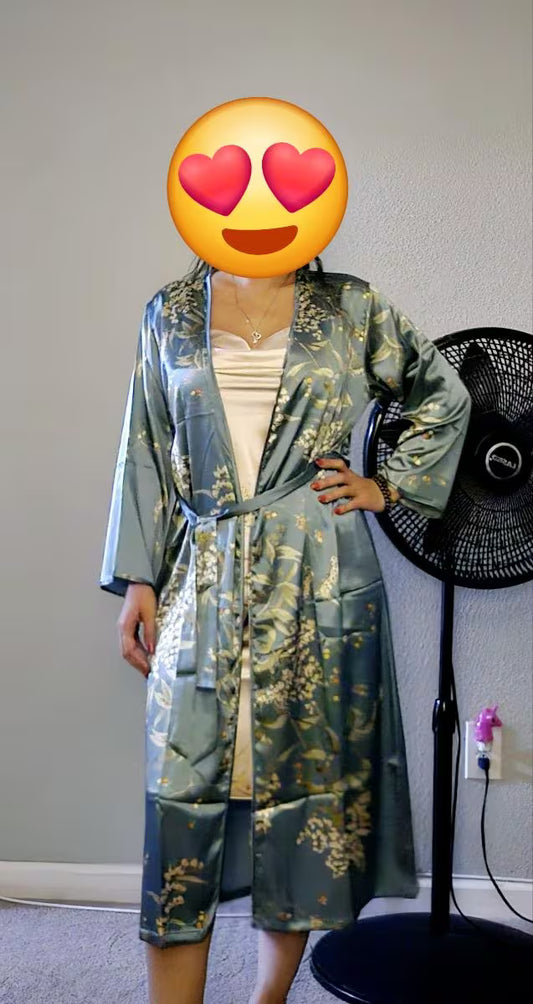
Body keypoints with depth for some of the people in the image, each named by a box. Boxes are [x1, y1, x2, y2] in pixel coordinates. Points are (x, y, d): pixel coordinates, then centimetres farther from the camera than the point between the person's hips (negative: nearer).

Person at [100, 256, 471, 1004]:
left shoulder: (349, 308, 7)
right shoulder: (170, 313, 10)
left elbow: (444, 396, 18)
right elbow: (146, 453, 8)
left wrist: (388, 486, 7)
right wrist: (138, 581, 2)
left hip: (320, 582, 0)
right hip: (203, 581, 1)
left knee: (307, 773, 7)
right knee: (183, 794, -3)